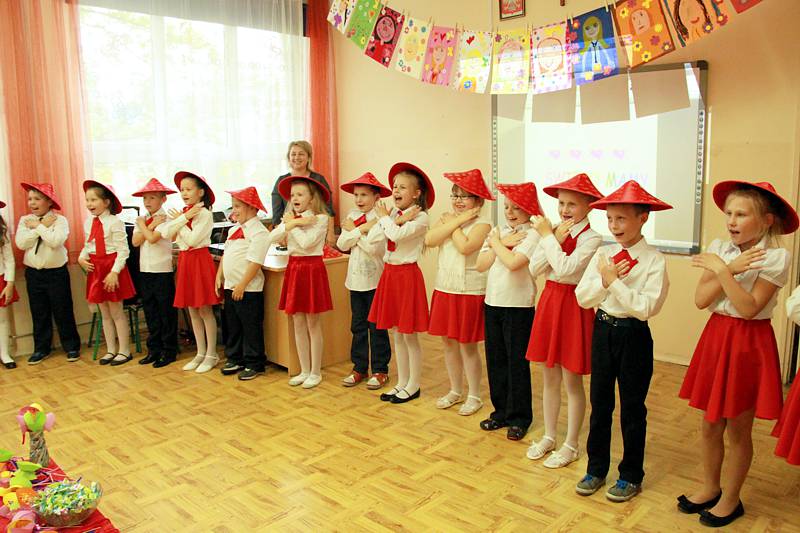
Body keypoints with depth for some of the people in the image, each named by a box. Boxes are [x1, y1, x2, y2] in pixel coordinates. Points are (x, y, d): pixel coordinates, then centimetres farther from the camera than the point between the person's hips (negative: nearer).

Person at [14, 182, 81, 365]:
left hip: (56, 272, -3)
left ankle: (71, 346, 17)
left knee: (63, 311, 4)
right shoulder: (25, 220, 4)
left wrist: (38, 226, -14)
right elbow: (21, 243, -11)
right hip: (33, 273, 4)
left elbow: (55, 241, -23)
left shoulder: (60, 220, -6)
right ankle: (41, 348, 25)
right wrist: (43, 226, -13)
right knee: (38, 313, 12)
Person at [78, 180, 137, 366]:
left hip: (112, 267, -6)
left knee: (116, 312, 1)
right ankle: (111, 350, 24)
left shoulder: (114, 222, -14)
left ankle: (124, 351, 13)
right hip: (95, 268, 6)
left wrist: (114, 272, -21)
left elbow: (122, 250, -16)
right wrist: (81, 258, -1)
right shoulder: (88, 222, 7)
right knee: (104, 313, 13)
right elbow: (87, 245, 18)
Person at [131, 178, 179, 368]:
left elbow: (152, 238, -21)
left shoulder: (166, 219, -9)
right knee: (150, 313, 13)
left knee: (166, 312, 2)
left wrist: (143, 225, -6)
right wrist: (151, 225, -10)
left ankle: (169, 351, 11)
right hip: (145, 271, 7)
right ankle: (154, 349, 23)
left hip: (163, 271, -7)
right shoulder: (142, 220, 11)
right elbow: (135, 241, -3)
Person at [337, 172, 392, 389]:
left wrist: (353, 230, -12)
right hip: (355, 279, 6)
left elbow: (374, 247, -23)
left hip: (375, 280, -6)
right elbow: (342, 244, -4)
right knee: (358, 326, 13)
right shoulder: (351, 217, 7)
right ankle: (359, 367, 24)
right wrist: (362, 229, -15)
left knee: (377, 327, 4)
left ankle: (380, 370, 16)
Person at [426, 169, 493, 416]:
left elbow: (464, 246, -27)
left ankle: (474, 396, 19)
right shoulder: (446, 219, 8)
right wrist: (455, 221, -13)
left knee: (467, 345, 2)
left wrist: (453, 224, -12)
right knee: (448, 342, 14)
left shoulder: (482, 224, -10)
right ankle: (455, 391, 31)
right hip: (444, 288, 6)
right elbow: (429, 240, -10)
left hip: (470, 291, -6)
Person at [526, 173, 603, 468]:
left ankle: (570, 445, 22)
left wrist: (547, 236, -16)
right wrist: (555, 239, -13)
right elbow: (535, 269, -4)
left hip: (573, 306, -6)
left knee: (572, 381, 6)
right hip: (549, 301, 6)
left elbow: (565, 269, -25)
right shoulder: (552, 232, 5)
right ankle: (549, 436, 32)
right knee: (550, 378, 16)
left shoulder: (592, 238, -12)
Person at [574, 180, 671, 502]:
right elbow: (582, 298, -4)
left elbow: (647, 307, -20)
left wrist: (614, 282, -21)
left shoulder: (654, 260, -12)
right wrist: (605, 279, -19)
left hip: (634, 335, -4)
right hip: (602, 330, 4)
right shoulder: (602, 254, 0)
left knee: (632, 408, 10)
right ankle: (596, 469, 30)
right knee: (599, 403, 14)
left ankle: (631, 476, 27)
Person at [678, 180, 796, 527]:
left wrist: (722, 270, -23)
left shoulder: (776, 257, -12)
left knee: (738, 430, 9)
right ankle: (710, 488, 35)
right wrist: (733, 269, -17)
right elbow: (700, 299, -8)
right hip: (715, 337, 5)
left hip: (749, 343, -5)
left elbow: (749, 308, -22)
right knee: (710, 425, 15)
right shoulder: (719, 249, 1)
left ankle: (731, 499, 29)